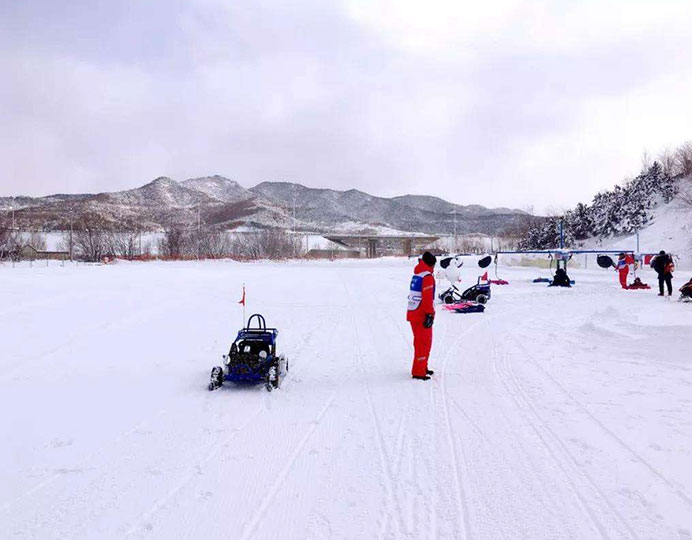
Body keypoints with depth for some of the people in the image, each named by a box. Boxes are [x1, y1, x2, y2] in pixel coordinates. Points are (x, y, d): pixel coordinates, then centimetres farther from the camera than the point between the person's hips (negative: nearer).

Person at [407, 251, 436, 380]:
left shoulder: (416, 275, 13)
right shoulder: (428, 277, -14)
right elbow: (427, 298, -20)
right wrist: (430, 314, -19)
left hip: (412, 313, 9)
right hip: (422, 315, -9)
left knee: (419, 341, 19)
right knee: (424, 342, -2)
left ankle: (422, 367, 31)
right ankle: (418, 372, 0)